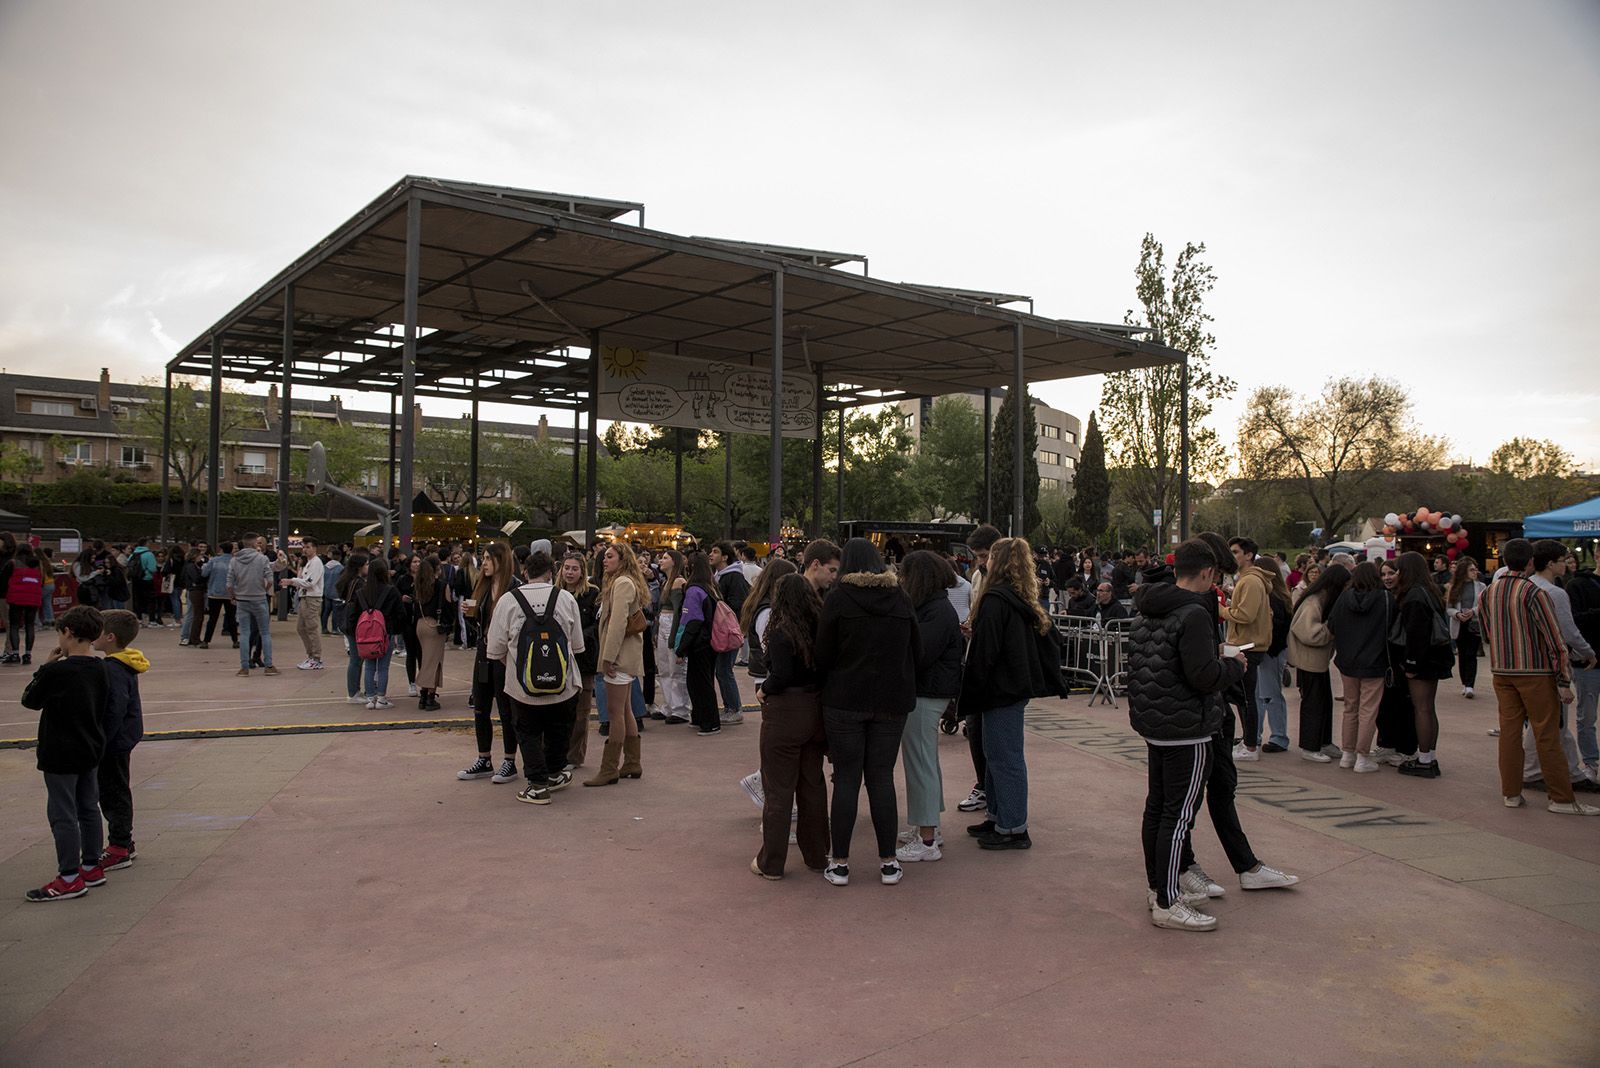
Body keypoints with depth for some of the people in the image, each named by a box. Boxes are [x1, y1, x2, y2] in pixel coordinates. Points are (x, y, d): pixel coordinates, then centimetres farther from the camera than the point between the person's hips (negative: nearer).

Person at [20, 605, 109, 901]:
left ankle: (70, 878, 6)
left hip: (61, 754, -7)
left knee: (62, 814, 1)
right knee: (88, 809, 16)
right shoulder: (99, 670, 0)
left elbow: (30, 701, -4)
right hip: (91, 751, 7)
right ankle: (92, 867, 26)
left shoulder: (54, 671, -20)